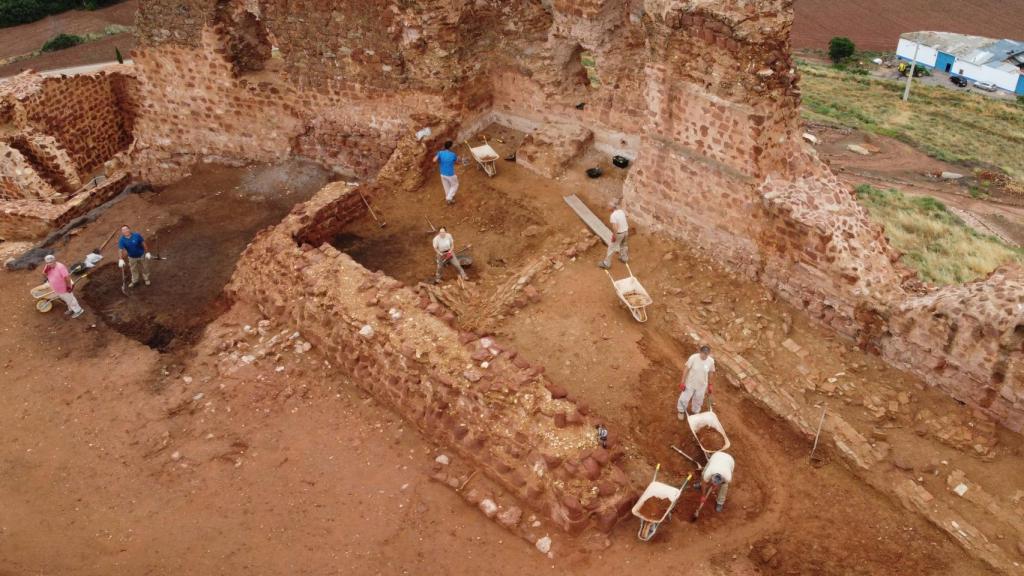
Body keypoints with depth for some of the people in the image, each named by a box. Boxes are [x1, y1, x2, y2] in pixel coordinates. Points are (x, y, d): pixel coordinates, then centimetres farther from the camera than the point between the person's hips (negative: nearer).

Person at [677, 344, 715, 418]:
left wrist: (709, 385, 8)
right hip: (690, 383, -2)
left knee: (698, 400, 23)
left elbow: (710, 373, -2)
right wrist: (682, 382, -12)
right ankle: (681, 411, 44)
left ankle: (695, 412, 53)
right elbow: (686, 369, -16)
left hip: (702, 385, 2)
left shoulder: (711, 361, -19)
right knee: (684, 398, 13)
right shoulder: (693, 358, -27)